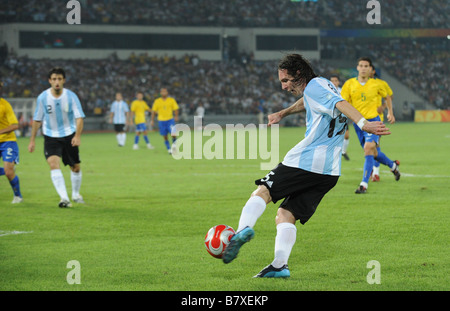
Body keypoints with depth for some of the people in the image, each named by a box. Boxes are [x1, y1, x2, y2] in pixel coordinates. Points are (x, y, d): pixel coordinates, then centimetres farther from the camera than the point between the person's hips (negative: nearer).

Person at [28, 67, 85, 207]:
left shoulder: (71, 96, -11)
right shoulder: (42, 98, -9)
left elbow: (80, 117, -12)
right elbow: (37, 119, 3)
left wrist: (77, 135, -28)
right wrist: (32, 140, 4)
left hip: (69, 135, 1)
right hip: (51, 137, -1)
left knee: (76, 167, 9)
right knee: (54, 163, -22)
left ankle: (76, 194, 35)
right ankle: (64, 198, -27)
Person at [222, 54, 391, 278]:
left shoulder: (314, 86, -4)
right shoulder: (322, 87, 25)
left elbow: (341, 104, -20)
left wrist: (363, 124, -33)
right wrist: (283, 114, 58)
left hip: (304, 161, -8)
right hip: (329, 171, 9)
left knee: (261, 194, 1)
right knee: (286, 216, 8)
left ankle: (244, 228, -24)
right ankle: (280, 265, -10)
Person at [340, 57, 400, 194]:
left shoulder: (376, 84, -1)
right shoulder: (349, 84, -1)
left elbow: (387, 96, 19)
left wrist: (390, 112, 13)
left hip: (373, 121, -3)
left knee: (368, 148, -22)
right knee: (374, 153, 14)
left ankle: (364, 184, -23)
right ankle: (393, 165, 45)